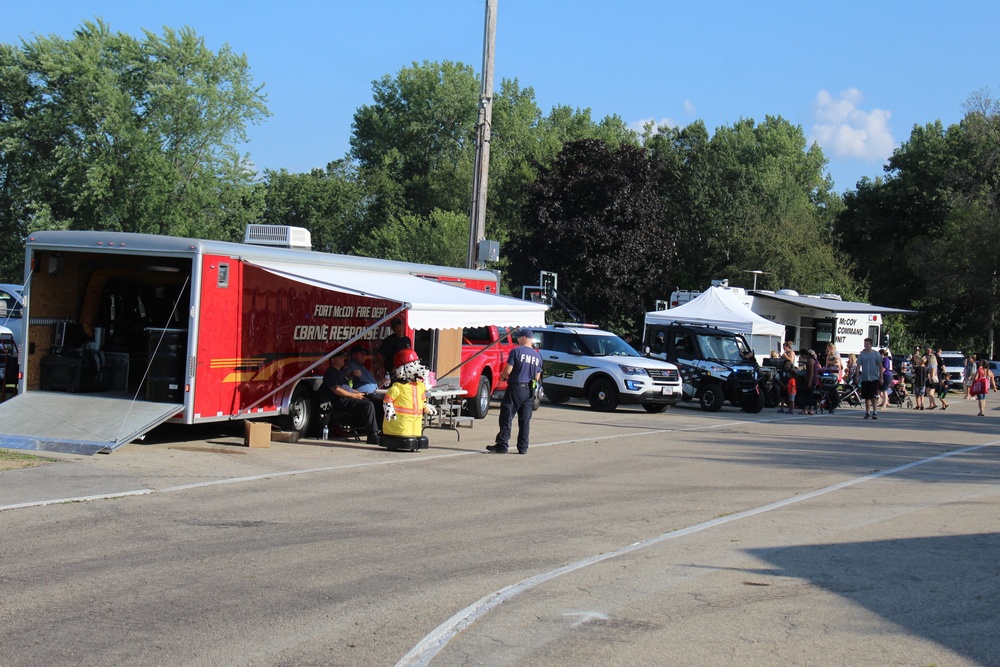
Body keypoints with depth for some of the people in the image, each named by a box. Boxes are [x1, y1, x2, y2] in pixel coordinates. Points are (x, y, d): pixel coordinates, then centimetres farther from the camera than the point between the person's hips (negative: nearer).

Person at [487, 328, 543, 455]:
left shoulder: (516, 351, -8)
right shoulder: (537, 356, 10)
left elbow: (508, 370, -12)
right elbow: (537, 377, 14)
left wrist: (503, 376, 8)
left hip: (515, 388, -6)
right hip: (530, 390, 6)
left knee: (506, 417, -2)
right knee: (525, 420, 9)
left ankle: (502, 445, -6)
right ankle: (523, 447, 10)